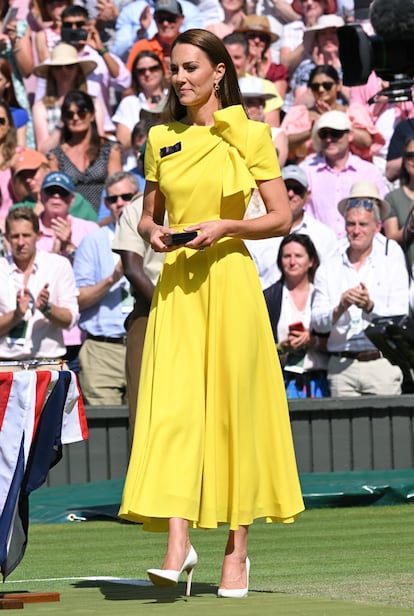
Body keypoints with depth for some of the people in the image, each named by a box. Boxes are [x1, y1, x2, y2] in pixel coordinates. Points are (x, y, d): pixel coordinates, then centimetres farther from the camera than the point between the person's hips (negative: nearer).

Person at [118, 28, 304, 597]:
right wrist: (154, 233, -3)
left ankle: (238, 549, 10)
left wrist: (225, 228, -14)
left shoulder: (250, 136, 0)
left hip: (230, 280, -3)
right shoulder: (161, 140, 11)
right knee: (172, 403, -10)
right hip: (176, 283, 3)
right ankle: (178, 544, -14)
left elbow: (282, 218, 0)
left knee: (234, 406, 0)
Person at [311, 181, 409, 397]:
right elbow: (317, 323, 6)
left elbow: (400, 318, -1)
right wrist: (339, 308, -13)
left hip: (382, 364, -2)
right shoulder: (328, 269, 13)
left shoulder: (391, 261, 7)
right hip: (341, 366, 2)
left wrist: (370, 306, -18)